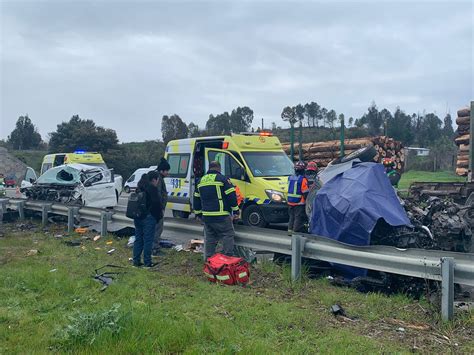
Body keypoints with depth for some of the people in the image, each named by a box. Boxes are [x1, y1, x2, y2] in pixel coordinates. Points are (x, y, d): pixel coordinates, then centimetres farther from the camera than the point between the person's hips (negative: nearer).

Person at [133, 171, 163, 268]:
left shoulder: (139, 188, 12)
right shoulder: (152, 188, -14)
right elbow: (157, 203, -15)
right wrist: (160, 213, 2)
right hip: (148, 218, -8)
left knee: (138, 239, 14)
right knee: (148, 240, -1)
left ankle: (136, 260, 18)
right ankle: (147, 262, 3)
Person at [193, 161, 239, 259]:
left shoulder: (201, 181, 15)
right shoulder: (222, 179, -6)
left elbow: (197, 199, 21)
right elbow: (231, 196, -9)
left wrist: (198, 213, 28)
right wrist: (235, 210, -3)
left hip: (206, 216, 6)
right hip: (221, 216, -6)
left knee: (210, 237, 14)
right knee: (228, 235, -1)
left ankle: (209, 258, 16)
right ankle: (228, 257, -7)